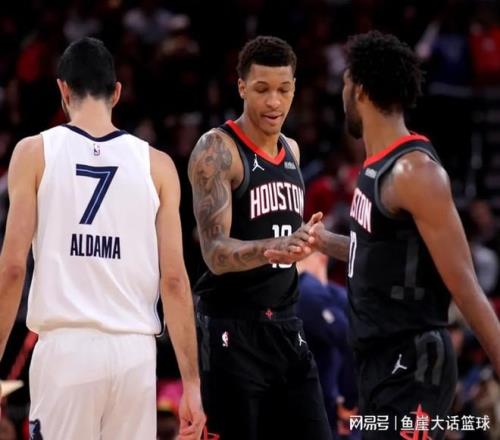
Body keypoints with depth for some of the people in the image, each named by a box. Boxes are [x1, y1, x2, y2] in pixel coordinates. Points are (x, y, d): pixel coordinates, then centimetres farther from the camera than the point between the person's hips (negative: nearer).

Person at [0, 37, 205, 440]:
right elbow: (174, 278, 3)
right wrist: (192, 382, 4)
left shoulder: (34, 153, 2)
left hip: (65, 347, -2)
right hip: (135, 351, 2)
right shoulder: (157, 165, 7)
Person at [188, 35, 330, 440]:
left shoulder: (292, 150, 12)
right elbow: (215, 253, -23)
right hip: (232, 332, -7)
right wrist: (275, 246, -39)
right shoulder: (217, 150, -13)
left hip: (286, 329, 7)